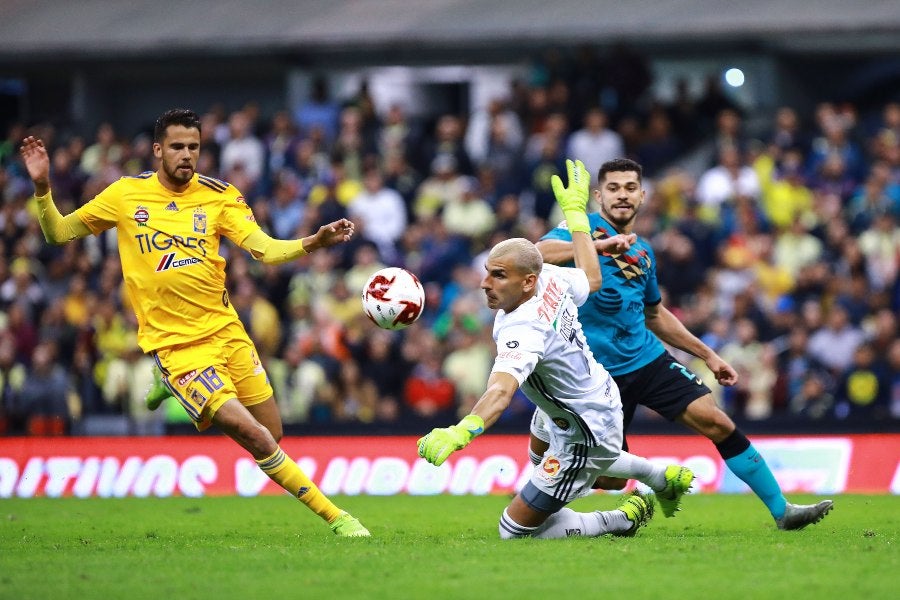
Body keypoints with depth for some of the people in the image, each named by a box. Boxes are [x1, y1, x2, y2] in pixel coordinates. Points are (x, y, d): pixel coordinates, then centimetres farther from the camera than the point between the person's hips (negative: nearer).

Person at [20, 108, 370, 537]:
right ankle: (333, 516, -6)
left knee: (271, 436, 7)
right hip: (174, 344, -4)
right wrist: (43, 189, -10)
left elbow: (266, 250, -9)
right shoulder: (126, 195, 0)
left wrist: (313, 243, -27)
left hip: (224, 330, 4)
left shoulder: (218, 196, 1)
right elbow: (59, 233, 8)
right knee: (254, 437, -17)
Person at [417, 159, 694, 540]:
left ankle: (623, 520, 10)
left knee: (515, 530, -1)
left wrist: (460, 432, -72)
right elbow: (590, 279, 11)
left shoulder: (522, 331, -37)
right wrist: (575, 211, 22)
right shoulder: (552, 279, -13)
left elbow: (501, 390, -55)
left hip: (585, 434, -10)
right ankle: (665, 479, 60)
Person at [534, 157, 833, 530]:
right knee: (611, 479, -2)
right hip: (598, 372, -5)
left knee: (716, 422, -9)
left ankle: (781, 510, -2)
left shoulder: (642, 252, 15)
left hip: (649, 359, 5)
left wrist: (708, 355, 26)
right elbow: (538, 253, -26)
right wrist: (599, 244, -35)